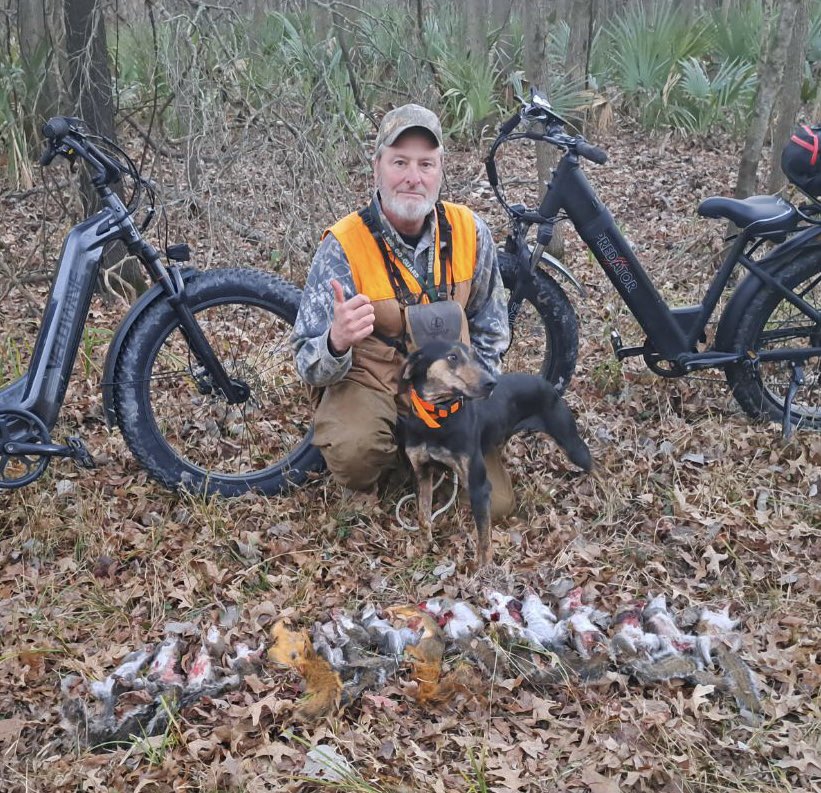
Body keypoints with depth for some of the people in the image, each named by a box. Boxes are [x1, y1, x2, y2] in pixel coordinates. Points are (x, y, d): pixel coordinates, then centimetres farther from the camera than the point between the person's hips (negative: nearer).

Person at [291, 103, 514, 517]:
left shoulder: (468, 231, -9)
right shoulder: (343, 245, -20)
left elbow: (489, 328, 8)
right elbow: (310, 365, -22)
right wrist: (337, 342, -45)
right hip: (368, 376, -3)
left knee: (493, 503, -5)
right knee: (352, 450, -36)